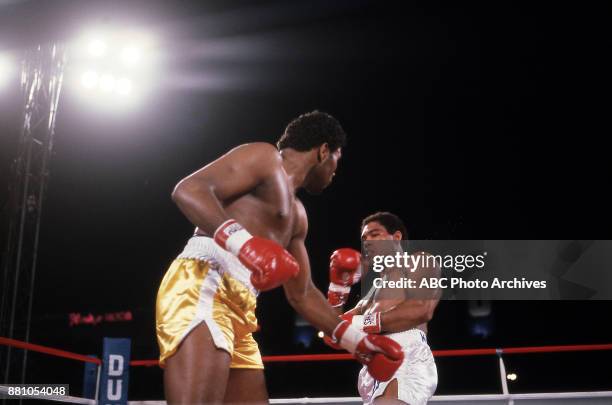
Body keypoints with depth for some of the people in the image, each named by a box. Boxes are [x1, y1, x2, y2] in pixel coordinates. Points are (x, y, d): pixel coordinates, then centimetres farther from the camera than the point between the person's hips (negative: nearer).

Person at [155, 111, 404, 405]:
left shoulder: (297, 215, 31)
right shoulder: (265, 156, 4)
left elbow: (301, 294, 33)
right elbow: (188, 190, -11)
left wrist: (357, 340, 27)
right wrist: (240, 240, -27)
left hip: (239, 309, 10)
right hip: (200, 287, -10)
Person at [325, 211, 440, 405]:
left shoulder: (419, 261, 15)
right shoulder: (374, 289, 37)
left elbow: (421, 310, -7)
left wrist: (359, 323, -8)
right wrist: (337, 287, 19)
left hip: (407, 357, -9)